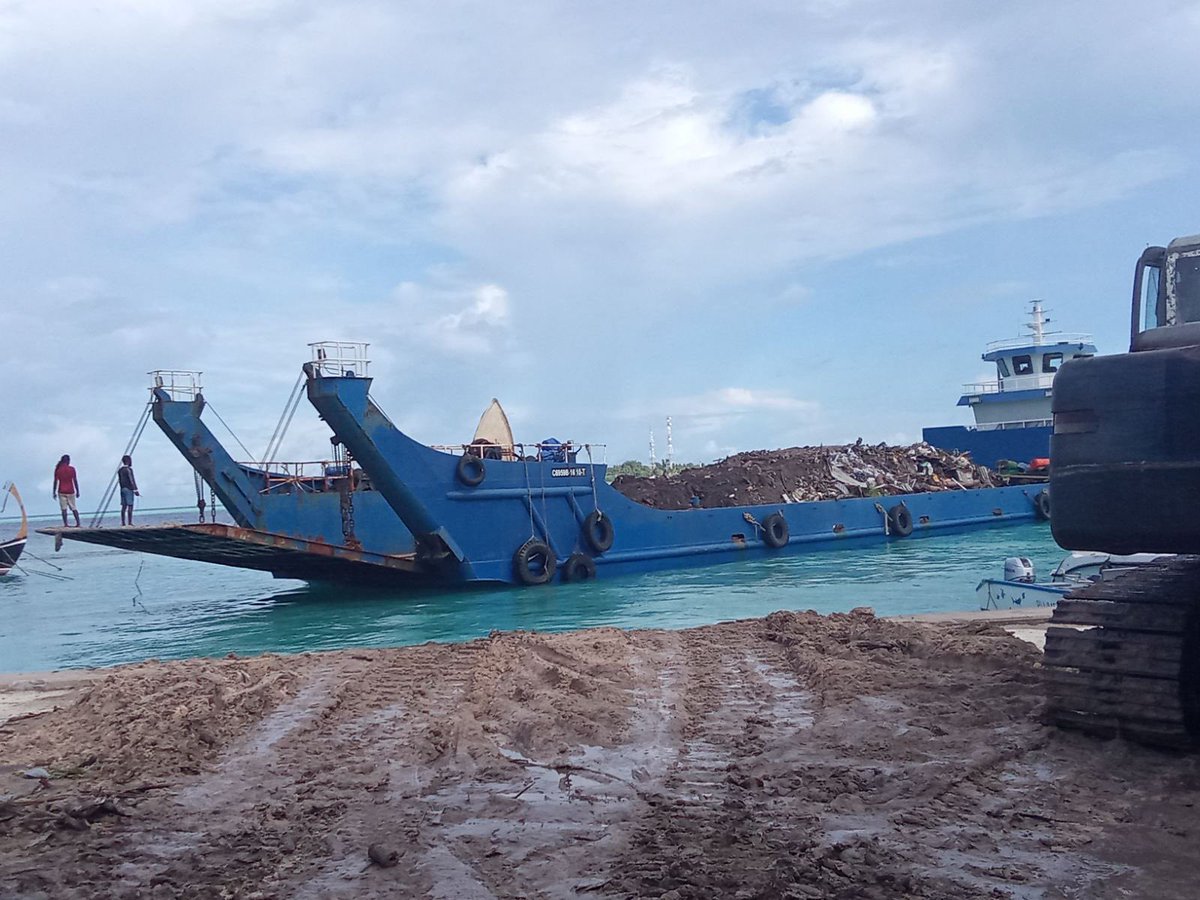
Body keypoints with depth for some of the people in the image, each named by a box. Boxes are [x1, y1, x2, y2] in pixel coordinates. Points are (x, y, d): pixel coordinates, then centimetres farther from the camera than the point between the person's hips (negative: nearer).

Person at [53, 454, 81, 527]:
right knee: (74, 508, 8)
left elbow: (55, 481, -1)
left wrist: (54, 492, 5)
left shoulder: (58, 469, -1)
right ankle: (78, 523, 2)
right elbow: (75, 481, -2)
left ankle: (65, 524, -6)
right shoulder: (72, 469, -3)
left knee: (63, 508, 0)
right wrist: (77, 491, 5)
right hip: (70, 491, 0)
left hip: (61, 491, 0)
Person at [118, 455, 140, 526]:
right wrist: (135, 490, -13)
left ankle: (123, 522, 4)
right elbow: (132, 480, -15)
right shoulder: (129, 469, -11)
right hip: (129, 489, -8)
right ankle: (129, 522, -12)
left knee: (124, 506, 7)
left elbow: (119, 481, 17)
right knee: (130, 506, -8)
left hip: (122, 489, 8)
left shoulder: (119, 470, 14)